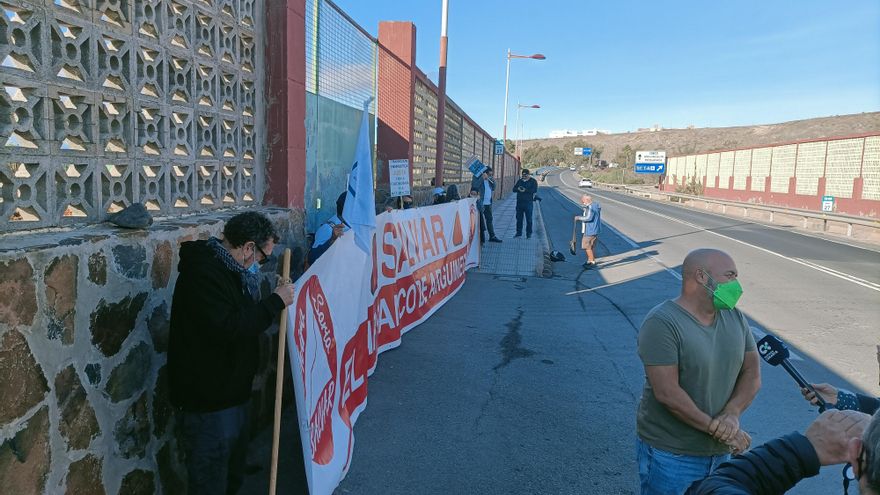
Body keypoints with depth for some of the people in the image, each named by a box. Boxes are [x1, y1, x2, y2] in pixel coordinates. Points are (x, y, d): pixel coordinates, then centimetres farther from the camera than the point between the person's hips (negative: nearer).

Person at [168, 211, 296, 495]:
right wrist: (275, 302, -24)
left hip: (232, 391, 10)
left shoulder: (228, 268, 9)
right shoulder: (204, 272, -23)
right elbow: (227, 328, -32)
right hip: (208, 399, -10)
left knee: (233, 471, 25)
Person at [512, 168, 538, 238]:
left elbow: (534, 190, -11)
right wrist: (518, 189, -10)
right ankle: (519, 232, 18)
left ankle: (529, 234, 3)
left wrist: (525, 190, -18)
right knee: (519, 218, 8)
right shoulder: (519, 181, 17)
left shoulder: (533, 181, 2)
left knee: (529, 219, -3)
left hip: (528, 202, -5)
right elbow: (514, 189, 12)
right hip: (519, 202, 5)